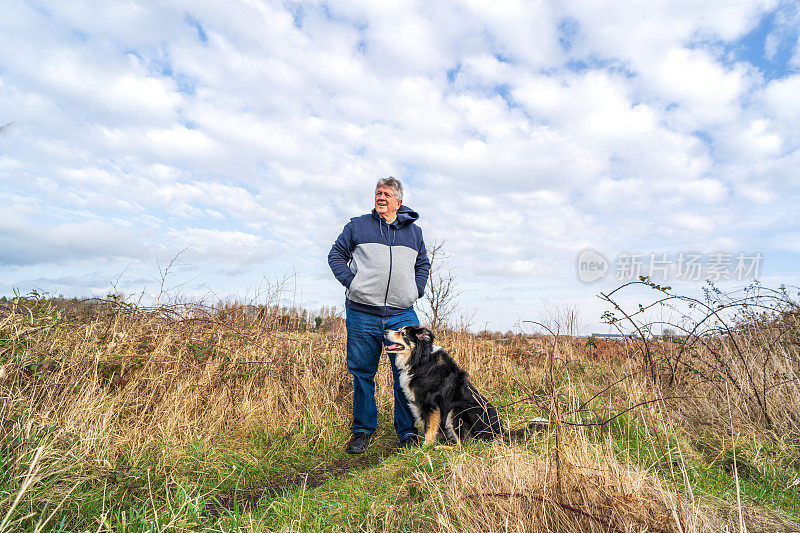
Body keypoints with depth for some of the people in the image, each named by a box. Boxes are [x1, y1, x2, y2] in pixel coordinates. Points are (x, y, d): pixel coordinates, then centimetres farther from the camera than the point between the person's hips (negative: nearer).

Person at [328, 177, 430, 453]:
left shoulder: (413, 231, 16)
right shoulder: (358, 225, 9)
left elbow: (423, 264, 26)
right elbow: (336, 254, 14)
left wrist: (417, 289, 11)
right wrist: (349, 281, 0)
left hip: (402, 315, 1)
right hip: (362, 314, -1)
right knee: (362, 373, 6)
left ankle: (407, 431, 17)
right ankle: (362, 430, 23)